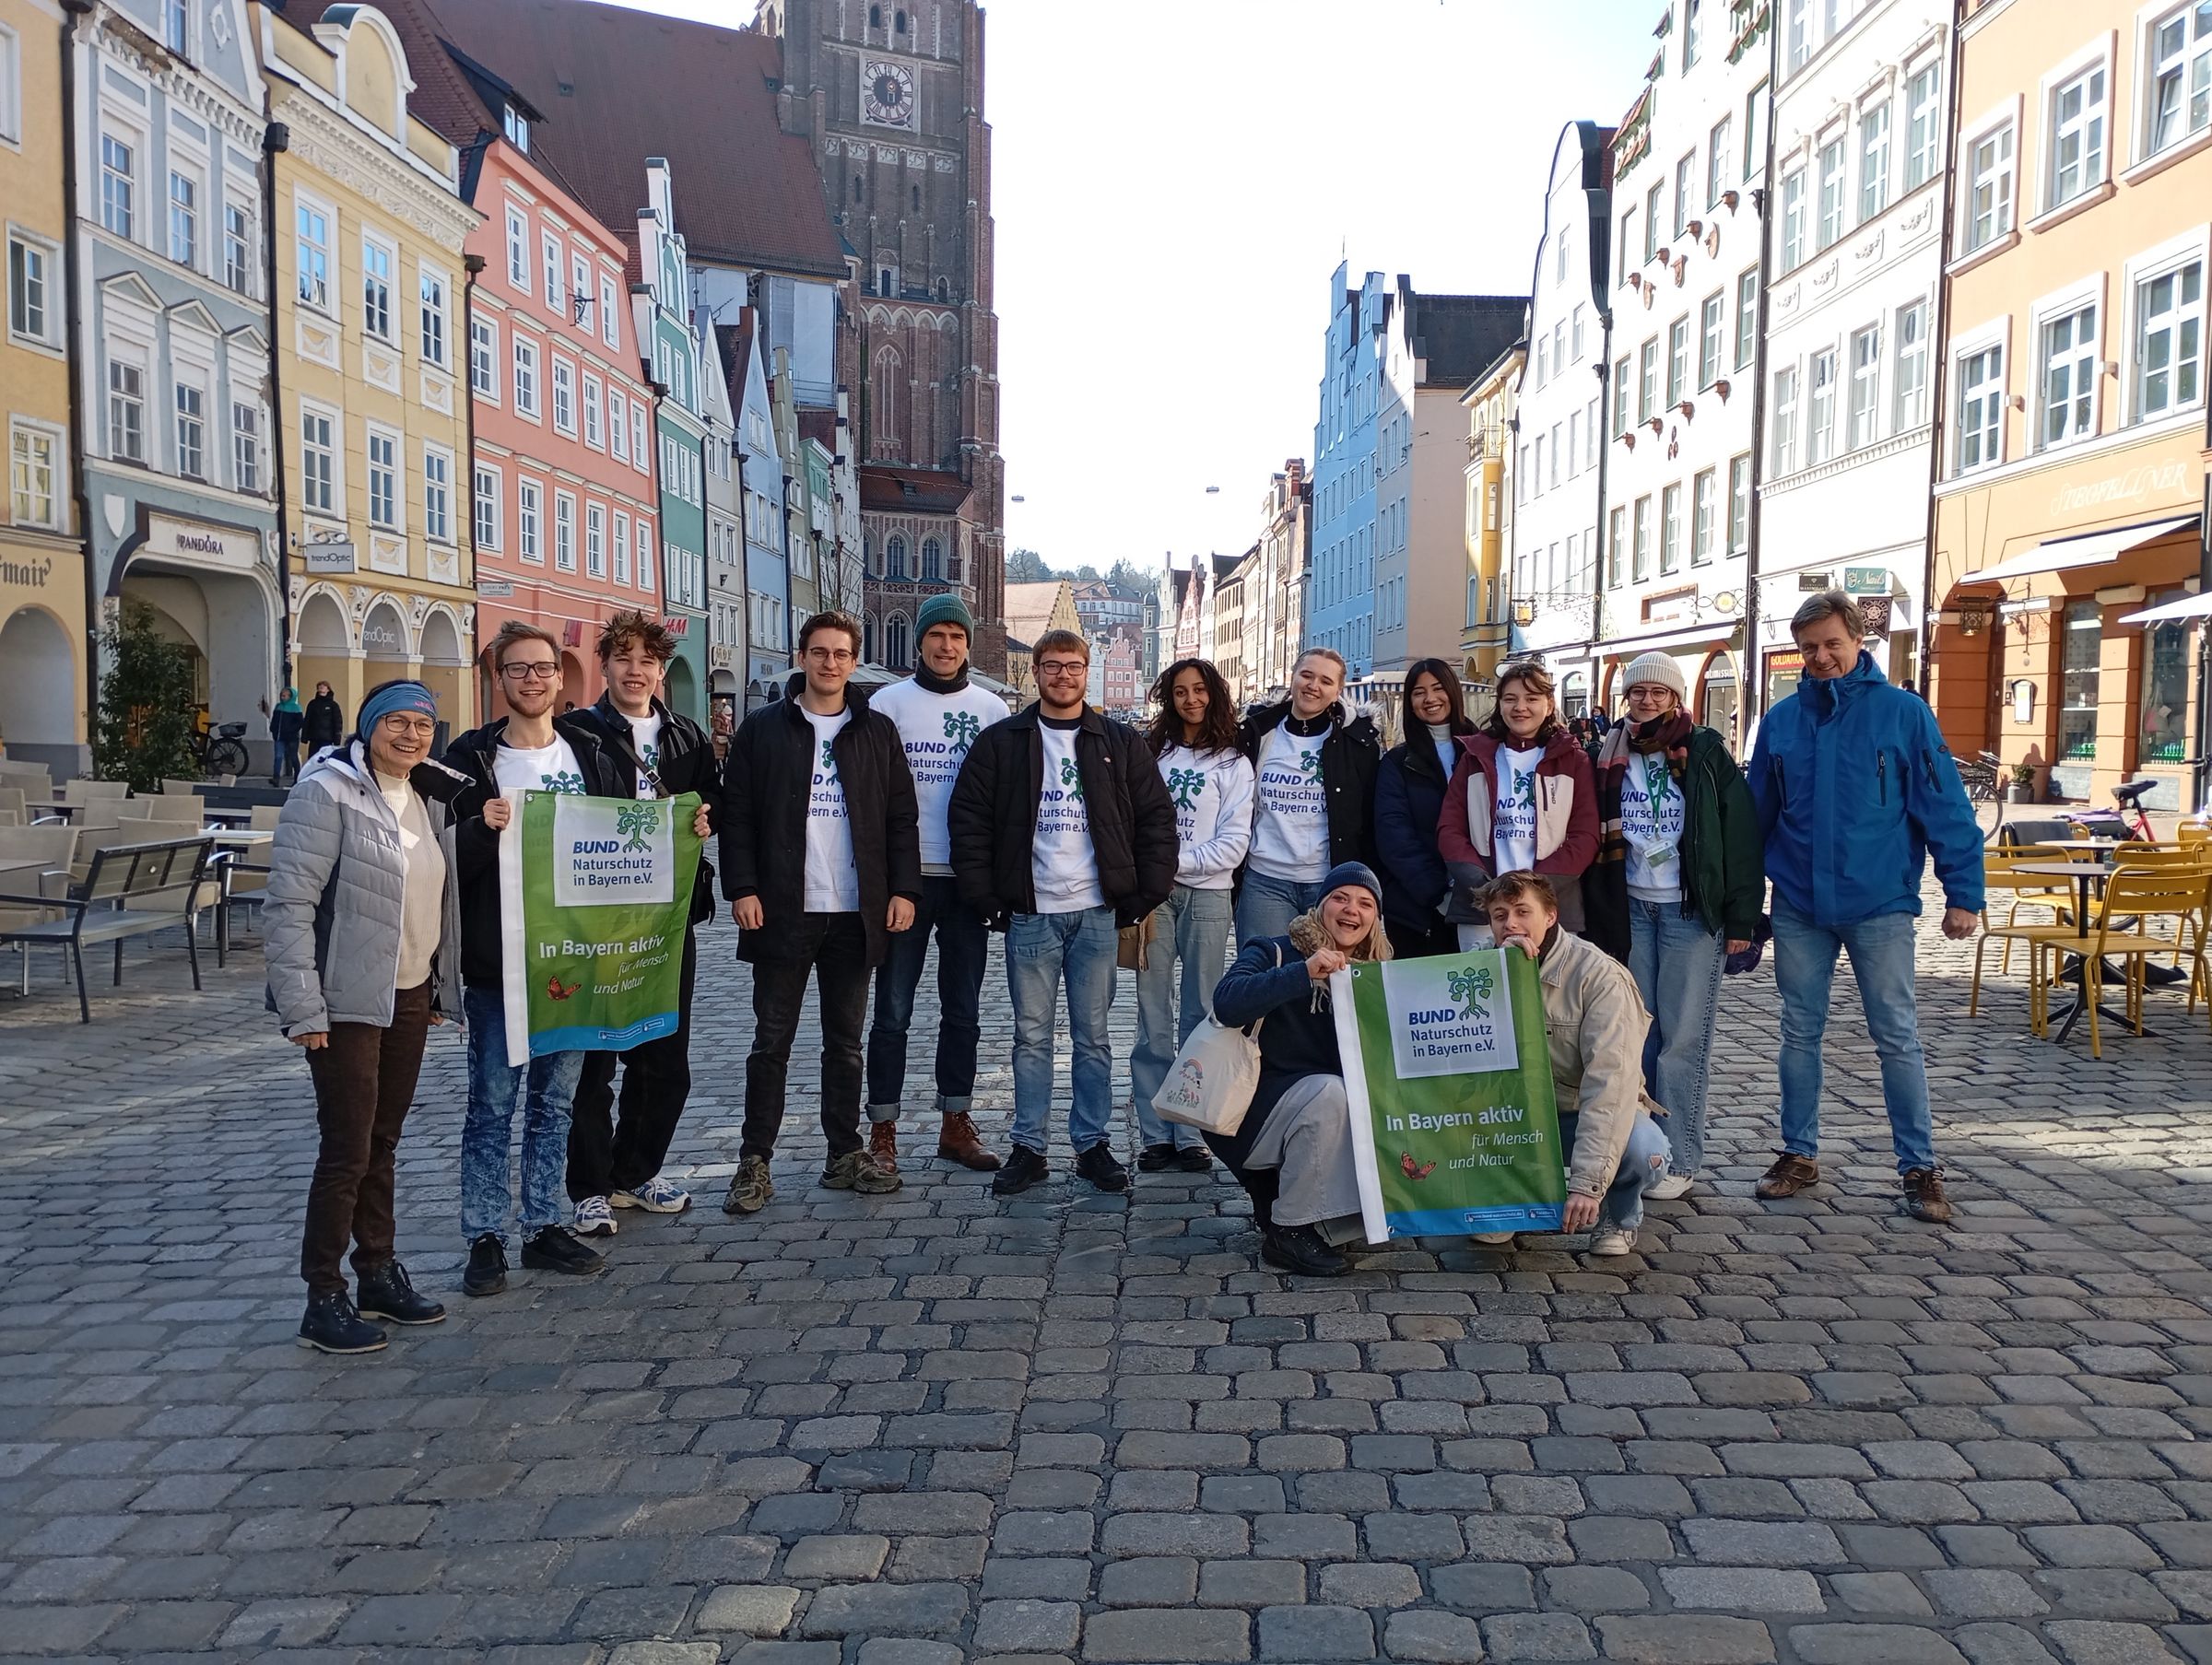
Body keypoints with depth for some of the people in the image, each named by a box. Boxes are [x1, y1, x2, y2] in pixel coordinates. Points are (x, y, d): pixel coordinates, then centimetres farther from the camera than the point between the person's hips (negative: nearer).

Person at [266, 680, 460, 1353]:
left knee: (383, 1143, 15)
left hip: (410, 998, 7)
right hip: (348, 1004, -7)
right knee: (347, 1151, -3)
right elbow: (287, 905, -16)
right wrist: (302, 1009, -19)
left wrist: (439, 989, 16)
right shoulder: (328, 793, -13)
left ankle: (379, 1273, 27)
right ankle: (323, 1300, 9)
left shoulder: (429, 799, 9)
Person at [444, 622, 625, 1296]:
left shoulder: (589, 754, 9)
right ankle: (485, 1239, 14)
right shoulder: (472, 758, -3)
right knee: (493, 1101, 3)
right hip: (498, 961, -3)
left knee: (556, 1100, 12)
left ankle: (544, 1227, 24)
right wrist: (482, 829, -25)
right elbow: (447, 857, -7)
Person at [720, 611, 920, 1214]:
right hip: (782, 911, -2)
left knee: (845, 1041, 11)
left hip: (856, 913, 2)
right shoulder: (762, 729, 3)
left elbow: (901, 818, 8)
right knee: (772, 1041, 3)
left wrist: (903, 889, -1)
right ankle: (755, 1162, 10)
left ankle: (846, 1153, 21)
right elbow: (736, 814, 0)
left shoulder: (877, 732, 9)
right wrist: (742, 887, -9)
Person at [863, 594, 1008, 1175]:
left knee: (963, 1011, 10)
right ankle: (883, 1132, 10)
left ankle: (956, 1124, 22)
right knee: (893, 1011, 1)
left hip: (968, 878, 2)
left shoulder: (991, 709, 7)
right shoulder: (888, 703, 1)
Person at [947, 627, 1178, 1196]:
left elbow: (1156, 819, 7)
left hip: (1097, 913, 1)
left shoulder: (1120, 744, 7)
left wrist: (1144, 895, -1)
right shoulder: (1001, 742, 4)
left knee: (1093, 1036, 7)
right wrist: (987, 899, -4)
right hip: (1029, 913, -1)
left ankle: (1092, 1144, 18)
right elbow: (968, 819, 2)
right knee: (1032, 1035, 6)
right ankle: (1028, 1148, 15)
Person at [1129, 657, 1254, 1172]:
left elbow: (1233, 843, -2)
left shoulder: (1233, 764, 6)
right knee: (1153, 1017, -1)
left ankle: (1192, 1134, 6)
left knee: (1201, 1017, 1)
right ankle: (1155, 1133, 4)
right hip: (1154, 892, 1)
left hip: (1207, 894, -1)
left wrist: (1177, 860, -11)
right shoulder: (1152, 753, 12)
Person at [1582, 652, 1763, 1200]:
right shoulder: (1611, 756, 9)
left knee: (1683, 1037, -2)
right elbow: (1594, 836, 13)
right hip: (1630, 908, 3)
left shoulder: (1706, 753, -2)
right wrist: (1598, 912, 7)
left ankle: (1679, 1158, 4)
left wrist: (1741, 918, -9)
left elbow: (1741, 835, -5)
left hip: (1691, 910, -3)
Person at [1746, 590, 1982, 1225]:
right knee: (1800, 1034, 11)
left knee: (1897, 1037, 4)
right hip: (1798, 907, 3)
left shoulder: (1902, 713, -4)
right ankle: (1799, 1154, 23)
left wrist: (1963, 892, -9)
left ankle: (1920, 1167, 14)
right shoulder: (1782, 720, 5)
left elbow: (1946, 807, -5)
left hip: (1880, 905, -3)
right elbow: (1757, 813, 11)